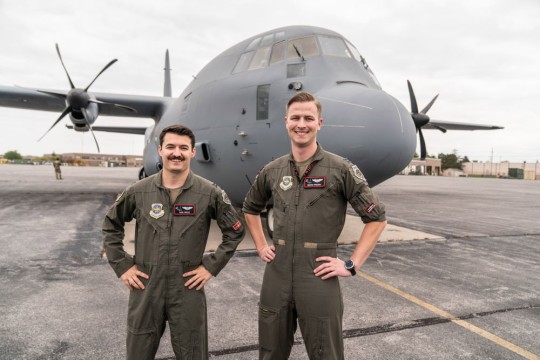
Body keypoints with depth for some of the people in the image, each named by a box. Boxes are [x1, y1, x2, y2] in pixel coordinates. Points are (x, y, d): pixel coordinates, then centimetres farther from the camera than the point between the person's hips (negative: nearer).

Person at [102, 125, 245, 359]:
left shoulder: (210, 193, -8)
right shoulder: (138, 192, -4)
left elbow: (235, 231, 1)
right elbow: (111, 226, 10)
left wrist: (212, 266, -4)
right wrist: (122, 266, 3)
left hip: (188, 289, -1)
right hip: (145, 288, 2)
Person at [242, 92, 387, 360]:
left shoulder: (340, 169, -9)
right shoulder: (272, 171, 4)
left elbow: (376, 218, -5)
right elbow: (250, 208, 22)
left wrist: (351, 264, -9)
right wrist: (261, 246, 12)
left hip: (319, 279, -4)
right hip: (276, 277, 4)